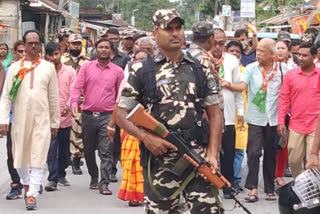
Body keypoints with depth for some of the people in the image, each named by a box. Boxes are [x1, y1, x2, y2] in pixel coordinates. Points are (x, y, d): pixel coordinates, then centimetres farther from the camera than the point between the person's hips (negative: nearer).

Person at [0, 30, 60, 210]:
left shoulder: (48, 67, 4)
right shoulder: (15, 68, 4)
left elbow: (54, 97, 7)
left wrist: (55, 122, 7)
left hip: (42, 119, -1)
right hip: (20, 119, 1)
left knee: (38, 157, -6)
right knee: (20, 155, 11)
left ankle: (32, 194, -4)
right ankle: (26, 183, 36)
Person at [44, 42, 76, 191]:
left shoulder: (70, 71, 3)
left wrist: (68, 106, -18)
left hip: (65, 116, 2)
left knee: (64, 148, 12)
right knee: (52, 148, -8)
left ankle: (61, 175, 27)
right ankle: (52, 179, -8)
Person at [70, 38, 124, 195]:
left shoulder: (117, 71, 6)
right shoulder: (86, 67, 5)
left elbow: (121, 94, 11)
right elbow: (77, 86, 0)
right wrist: (74, 102, -17)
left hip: (107, 116, -1)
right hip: (88, 115, 1)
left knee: (106, 151, -7)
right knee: (88, 149, 11)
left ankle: (104, 183, -6)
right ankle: (94, 178, 29)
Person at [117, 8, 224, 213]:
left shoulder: (200, 69, 9)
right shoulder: (141, 71, 2)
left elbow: (214, 114, 9)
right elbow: (121, 113, 3)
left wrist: (212, 153, -3)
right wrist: (145, 137, -14)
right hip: (159, 160, -1)